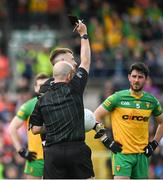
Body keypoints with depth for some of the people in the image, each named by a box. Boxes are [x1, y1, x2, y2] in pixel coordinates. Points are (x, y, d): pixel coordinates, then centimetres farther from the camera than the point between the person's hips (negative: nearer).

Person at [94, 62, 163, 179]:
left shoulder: (151, 101, 7)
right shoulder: (118, 98, -3)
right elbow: (96, 116, 1)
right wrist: (106, 140, -4)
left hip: (142, 155, 4)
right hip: (122, 153, -4)